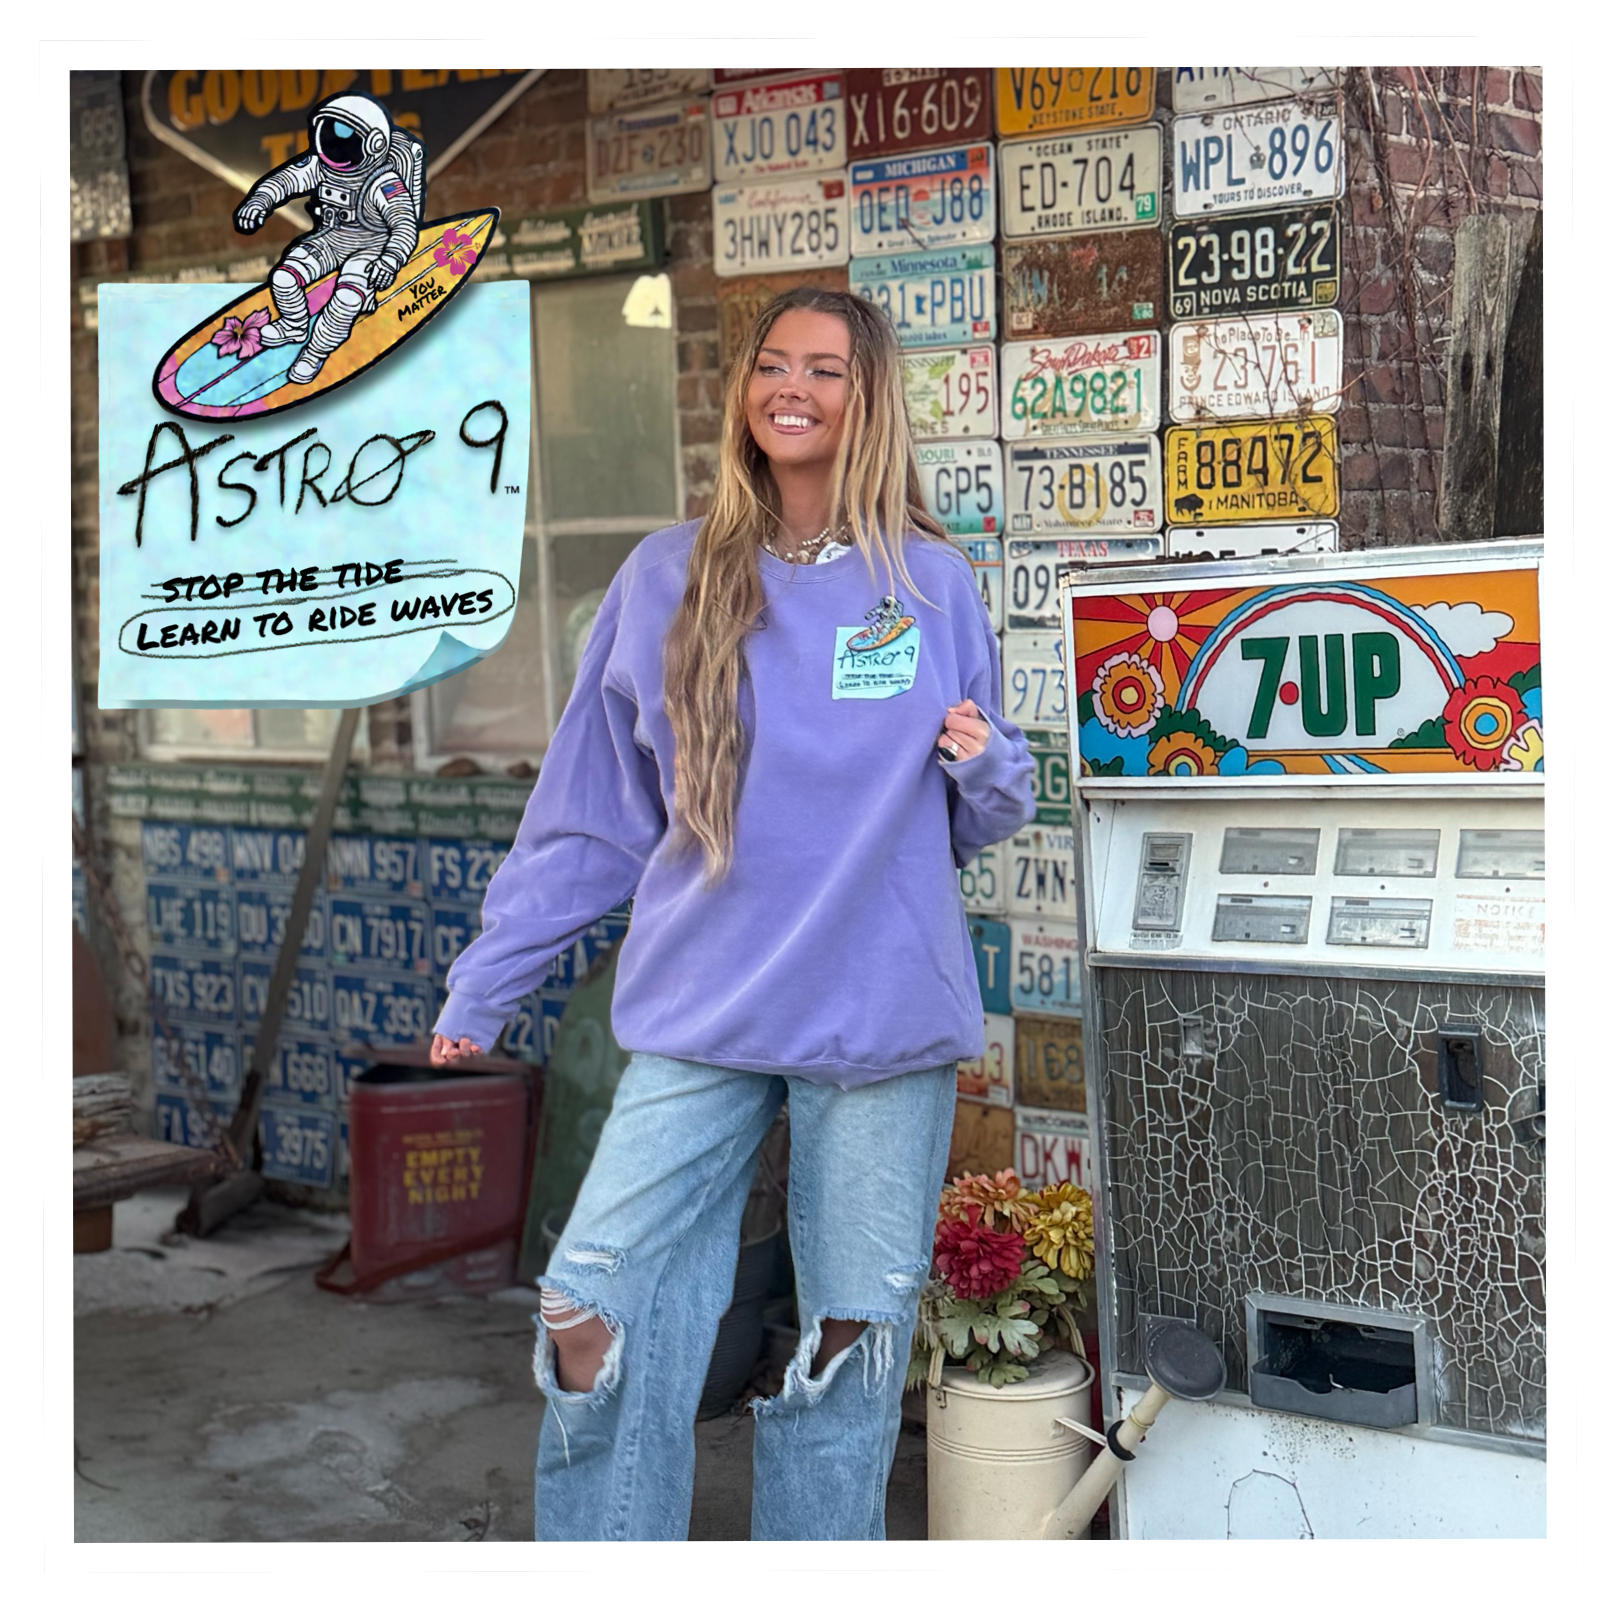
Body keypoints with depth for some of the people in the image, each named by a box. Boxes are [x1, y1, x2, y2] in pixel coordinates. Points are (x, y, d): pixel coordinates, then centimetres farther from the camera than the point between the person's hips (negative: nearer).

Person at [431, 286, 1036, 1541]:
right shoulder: (669, 580, 4)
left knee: (852, 1344, 7)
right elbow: (590, 817, 8)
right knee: (599, 1320, -5)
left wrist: (986, 766, -10)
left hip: (885, 1016, 0)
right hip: (700, 1016, 0)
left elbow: (980, 821, 13)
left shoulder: (935, 587, 5)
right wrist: (485, 983, 8)